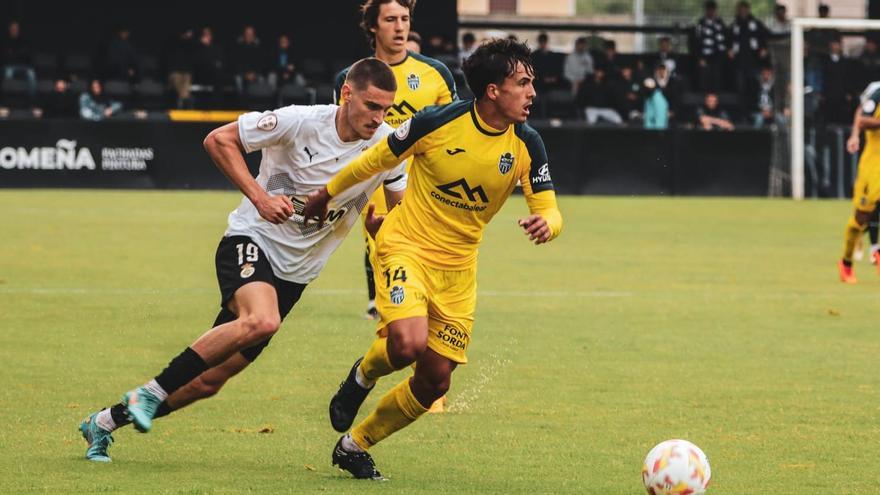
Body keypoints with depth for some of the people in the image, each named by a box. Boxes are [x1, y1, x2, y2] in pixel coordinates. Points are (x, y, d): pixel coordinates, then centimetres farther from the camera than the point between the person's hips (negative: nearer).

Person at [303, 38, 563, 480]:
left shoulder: (527, 145, -9)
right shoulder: (438, 123, -18)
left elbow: (549, 210, -6)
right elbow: (379, 158, -2)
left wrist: (545, 224, -31)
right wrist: (327, 194, 11)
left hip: (458, 268, 5)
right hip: (406, 246, -4)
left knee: (434, 382, 3)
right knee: (409, 344, -30)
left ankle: (354, 446, 25)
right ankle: (363, 375, 6)